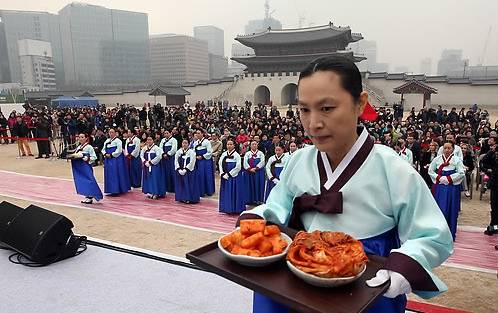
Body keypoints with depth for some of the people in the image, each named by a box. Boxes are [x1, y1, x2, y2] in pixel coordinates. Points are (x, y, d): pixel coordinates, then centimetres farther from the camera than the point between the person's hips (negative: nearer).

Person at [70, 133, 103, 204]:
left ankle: (90, 197, 2)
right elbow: (76, 155, 21)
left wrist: (87, 159, -23)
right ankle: (87, 196, 20)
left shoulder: (89, 147, -8)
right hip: (78, 167, 8)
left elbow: (94, 157, -10)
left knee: (88, 181, -7)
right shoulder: (78, 147, 13)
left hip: (86, 166, -8)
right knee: (81, 181, 10)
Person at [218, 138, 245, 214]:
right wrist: (222, 174, -5)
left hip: (234, 177, -5)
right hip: (225, 177, 5)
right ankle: (227, 209, 19)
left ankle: (235, 209, 7)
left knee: (234, 192, -2)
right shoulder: (224, 154, 7)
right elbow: (220, 164, 7)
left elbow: (238, 167, -12)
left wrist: (229, 174, -12)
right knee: (226, 193, 9)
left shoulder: (236, 155, -7)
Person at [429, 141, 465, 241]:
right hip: (439, 187, 2)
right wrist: (439, 178, -9)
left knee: (451, 210, 3)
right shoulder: (437, 159, 3)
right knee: (439, 209, 4)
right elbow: (430, 171, 5)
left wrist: (448, 179, -14)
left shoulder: (457, 160, -3)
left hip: (452, 188, -2)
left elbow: (461, 173, -8)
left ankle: (450, 235, 14)